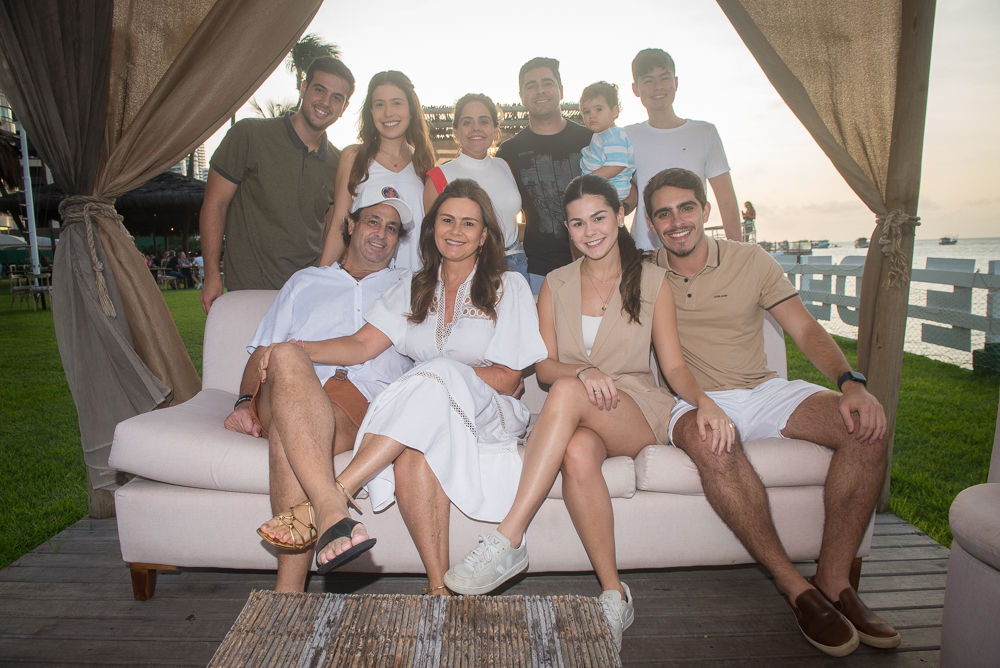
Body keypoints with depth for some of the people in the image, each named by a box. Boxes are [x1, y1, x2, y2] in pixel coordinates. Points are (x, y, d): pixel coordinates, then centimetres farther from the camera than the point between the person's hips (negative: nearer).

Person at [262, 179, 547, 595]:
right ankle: (438, 587, -29)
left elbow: (508, 379, 1)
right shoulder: (414, 290, 19)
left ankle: (334, 496, -39)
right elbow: (363, 344, 6)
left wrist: (445, 375, -12)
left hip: (486, 414, -2)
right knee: (412, 452, -34)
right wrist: (300, 349, -11)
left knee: (438, 376, -36)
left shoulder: (508, 288, 8)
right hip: (421, 414, 3)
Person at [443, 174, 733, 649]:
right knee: (577, 456, -37)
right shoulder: (555, 285, 15)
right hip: (577, 417, 2)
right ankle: (614, 593, -23)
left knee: (567, 393, -35)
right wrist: (583, 370, -17)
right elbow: (543, 367, 6)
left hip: (637, 416, -1)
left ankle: (508, 541, -36)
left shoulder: (651, 280, 10)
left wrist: (704, 400, -16)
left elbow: (674, 366, 6)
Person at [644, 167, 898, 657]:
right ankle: (794, 586, -22)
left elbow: (805, 329, 2)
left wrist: (851, 382, -14)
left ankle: (833, 581, -12)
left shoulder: (751, 261, 5)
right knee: (711, 443, -38)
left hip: (765, 392, 3)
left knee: (867, 426, -21)